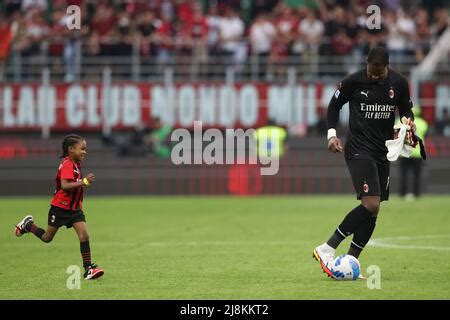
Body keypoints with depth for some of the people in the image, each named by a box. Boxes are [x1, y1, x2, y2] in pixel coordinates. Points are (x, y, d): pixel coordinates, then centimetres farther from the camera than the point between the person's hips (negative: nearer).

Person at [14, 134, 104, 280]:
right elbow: (64, 185, -35)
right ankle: (28, 225, 38)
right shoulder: (67, 165, -21)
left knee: (84, 235, -10)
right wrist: (84, 182, -38)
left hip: (74, 208, 7)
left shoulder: (75, 164, 8)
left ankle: (88, 269, -12)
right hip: (60, 208, -7)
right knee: (47, 238, 10)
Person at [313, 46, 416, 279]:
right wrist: (331, 133, -7)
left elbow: (406, 109, 15)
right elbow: (334, 105, 5)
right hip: (358, 150, -5)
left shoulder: (399, 83, 1)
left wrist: (409, 121, -7)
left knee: (372, 210, 3)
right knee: (371, 205, -20)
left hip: (383, 152, 6)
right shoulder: (353, 81, -9)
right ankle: (327, 250, -13)